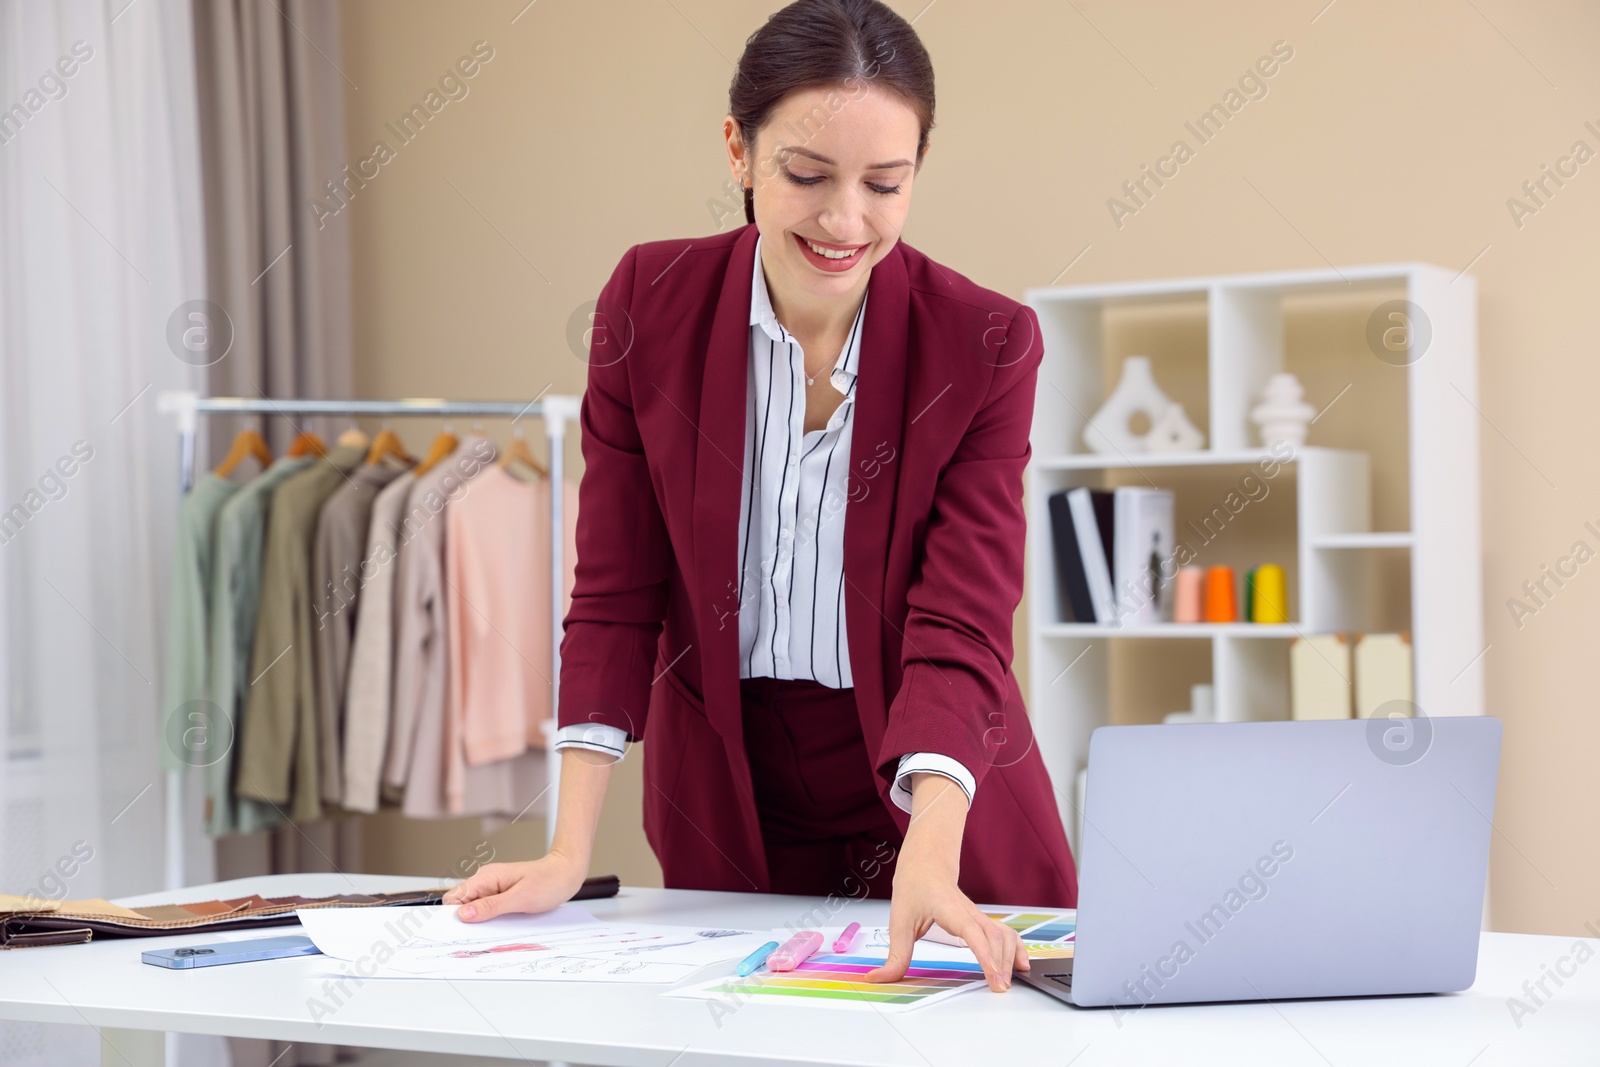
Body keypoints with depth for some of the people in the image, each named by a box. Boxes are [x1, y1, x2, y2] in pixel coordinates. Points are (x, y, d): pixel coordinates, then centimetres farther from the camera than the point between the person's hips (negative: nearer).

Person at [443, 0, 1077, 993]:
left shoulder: (986, 344, -14)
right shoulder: (650, 302, -9)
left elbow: (961, 627, -20)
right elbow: (617, 591, -6)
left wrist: (929, 863, -36)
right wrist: (571, 853, -12)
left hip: (934, 811, -1)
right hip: (721, 817, 1)